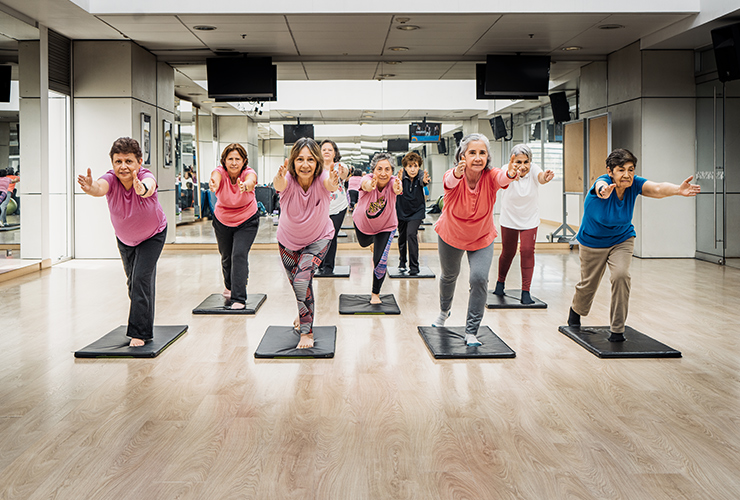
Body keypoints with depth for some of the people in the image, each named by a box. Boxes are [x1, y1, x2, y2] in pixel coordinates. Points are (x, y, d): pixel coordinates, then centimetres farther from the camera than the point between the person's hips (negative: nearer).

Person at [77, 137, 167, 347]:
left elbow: (149, 186, -59)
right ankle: (145, 325, 36)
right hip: (125, 239, 4)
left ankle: (140, 332, -6)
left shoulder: (145, 177, -34)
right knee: (133, 281, 15)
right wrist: (91, 187, -76)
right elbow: (101, 187, -52)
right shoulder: (111, 179, -28)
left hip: (153, 236, -4)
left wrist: (143, 189, -83)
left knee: (141, 279, -16)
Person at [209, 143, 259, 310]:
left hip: (247, 221, -2)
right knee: (226, 256, 15)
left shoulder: (248, 173, -25)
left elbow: (251, 180, -51)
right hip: (222, 221, 2)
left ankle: (239, 298, -12)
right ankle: (229, 286, 46)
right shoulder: (220, 172, -23)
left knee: (239, 255, -17)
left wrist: (246, 185, -75)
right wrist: (213, 185, -73)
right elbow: (215, 178, -48)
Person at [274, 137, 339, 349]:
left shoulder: (322, 179, -30)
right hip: (288, 240, 3)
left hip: (319, 238, -2)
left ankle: (306, 331, -10)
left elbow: (328, 183, -54)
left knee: (303, 277, -24)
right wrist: (280, 178, -76)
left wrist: (332, 184, -78)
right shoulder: (287, 180, -29)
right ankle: (305, 312, 51)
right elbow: (279, 185, -52)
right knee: (295, 280, 19)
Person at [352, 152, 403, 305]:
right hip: (363, 223, 2)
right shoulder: (368, 179, -33)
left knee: (380, 262, -9)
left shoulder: (393, 181, -32)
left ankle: (375, 293, 16)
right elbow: (366, 185, -58)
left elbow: (397, 188, -57)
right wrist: (370, 186, -83)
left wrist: (397, 189, -82)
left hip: (386, 226, -2)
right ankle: (373, 241, 69)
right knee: (364, 243, 31)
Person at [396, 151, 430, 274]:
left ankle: (414, 266, -9)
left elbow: (423, 181, -37)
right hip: (402, 211, 2)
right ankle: (402, 262, 36)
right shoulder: (402, 177, -17)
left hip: (417, 211, -2)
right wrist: (399, 180, -58)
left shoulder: (420, 178, -15)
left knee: (411, 234, -17)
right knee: (402, 236, 12)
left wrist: (425, 181, -61)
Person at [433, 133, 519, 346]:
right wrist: (458, 173, -77)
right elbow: (450, 181, -53)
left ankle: (471, 332, -2)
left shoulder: (490, 176, -28)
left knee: (479, 278, -18)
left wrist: (510, 175, -75)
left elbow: (501, 179, -51)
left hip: (482, 239, 0)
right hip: (450, 235, 1)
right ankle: (444, 311, 53)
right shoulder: (453, 176, -28)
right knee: (449, 275, 21)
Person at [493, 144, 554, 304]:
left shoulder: (533, 169, -20)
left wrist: (545, 178, -69)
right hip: (509, 219, 0)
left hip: (530, 219, 0)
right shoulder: (507, 169, -22)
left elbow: (540, 177, -44)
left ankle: (526, 292, -3)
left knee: (527, 251, -10)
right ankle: (500, 282, 37)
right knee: (508, 252, 10)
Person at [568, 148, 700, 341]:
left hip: (622, 239, 2)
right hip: (593, 241, -2)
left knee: (621, 275, -20)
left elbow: (657, 188, -40)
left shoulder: (634, 184, -21)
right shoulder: (604, 182, -30)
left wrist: (678, 190, -62)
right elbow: (600, 187, -55)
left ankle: (617, 329, -5)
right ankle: (576, 310, 47)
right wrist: (604, 191, -81)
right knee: (589, 284, 12)